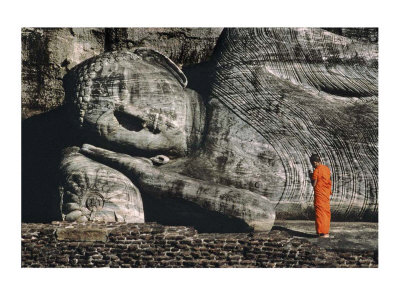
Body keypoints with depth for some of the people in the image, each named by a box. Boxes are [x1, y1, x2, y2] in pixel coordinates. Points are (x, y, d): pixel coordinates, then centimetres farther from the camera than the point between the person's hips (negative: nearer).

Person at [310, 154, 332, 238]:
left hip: (319, 194, -8)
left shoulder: (316, 171, -15)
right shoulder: (327, 169, 8)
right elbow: (329, 181, 13)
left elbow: (314, 184, -12)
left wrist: (311, 178, 4)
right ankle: (326, 232, 15)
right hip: (327, 193, 8)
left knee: (320, 213, -3)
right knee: (326, 212, 11)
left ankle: (323, 233, -6)